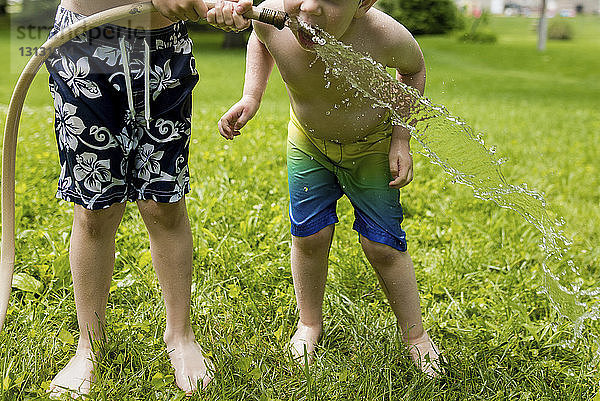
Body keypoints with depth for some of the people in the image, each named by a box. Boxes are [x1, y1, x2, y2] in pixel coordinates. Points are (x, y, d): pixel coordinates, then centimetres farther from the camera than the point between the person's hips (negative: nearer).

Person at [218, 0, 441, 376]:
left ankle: (416, 335, 23)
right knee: (309, 235, 6)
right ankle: (310, 323, 32)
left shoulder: (386, 37, -38)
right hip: (307, 142, 2)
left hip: (372, 146, -2)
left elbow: (414, 69, -11)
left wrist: (402, 138, -16)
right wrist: (251, 97, -14)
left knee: (383, 245, 1)